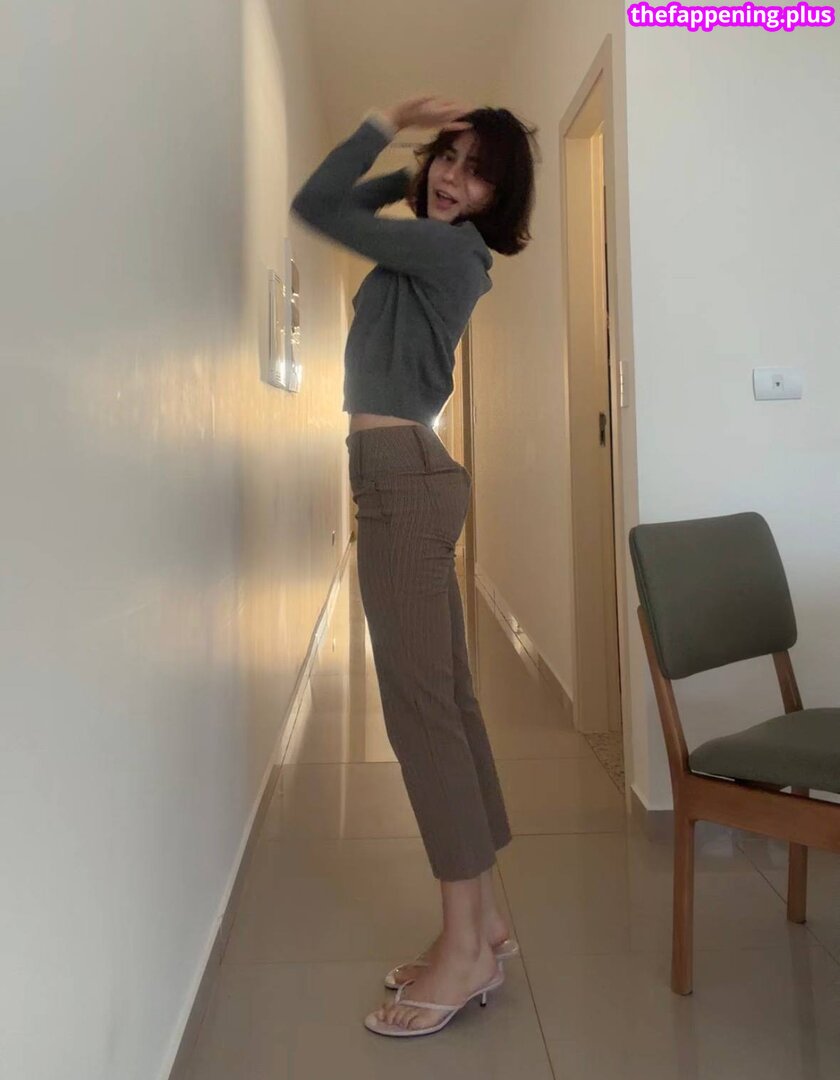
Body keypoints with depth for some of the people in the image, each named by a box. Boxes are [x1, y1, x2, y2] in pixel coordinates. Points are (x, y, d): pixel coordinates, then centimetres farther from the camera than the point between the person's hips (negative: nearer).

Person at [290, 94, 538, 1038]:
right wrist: (414, 156, 24)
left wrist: (389, 116, 5)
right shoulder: (435, 248, 21)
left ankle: (467, 948, 0)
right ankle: (482, 923, 17)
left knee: (419, 704, -10)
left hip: (404, 479, -10)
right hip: (405, 478, 10)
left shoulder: (445, 248, -7)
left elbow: (315, 204, -6)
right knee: (444, 701, 7)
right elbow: (349, 206, 35)